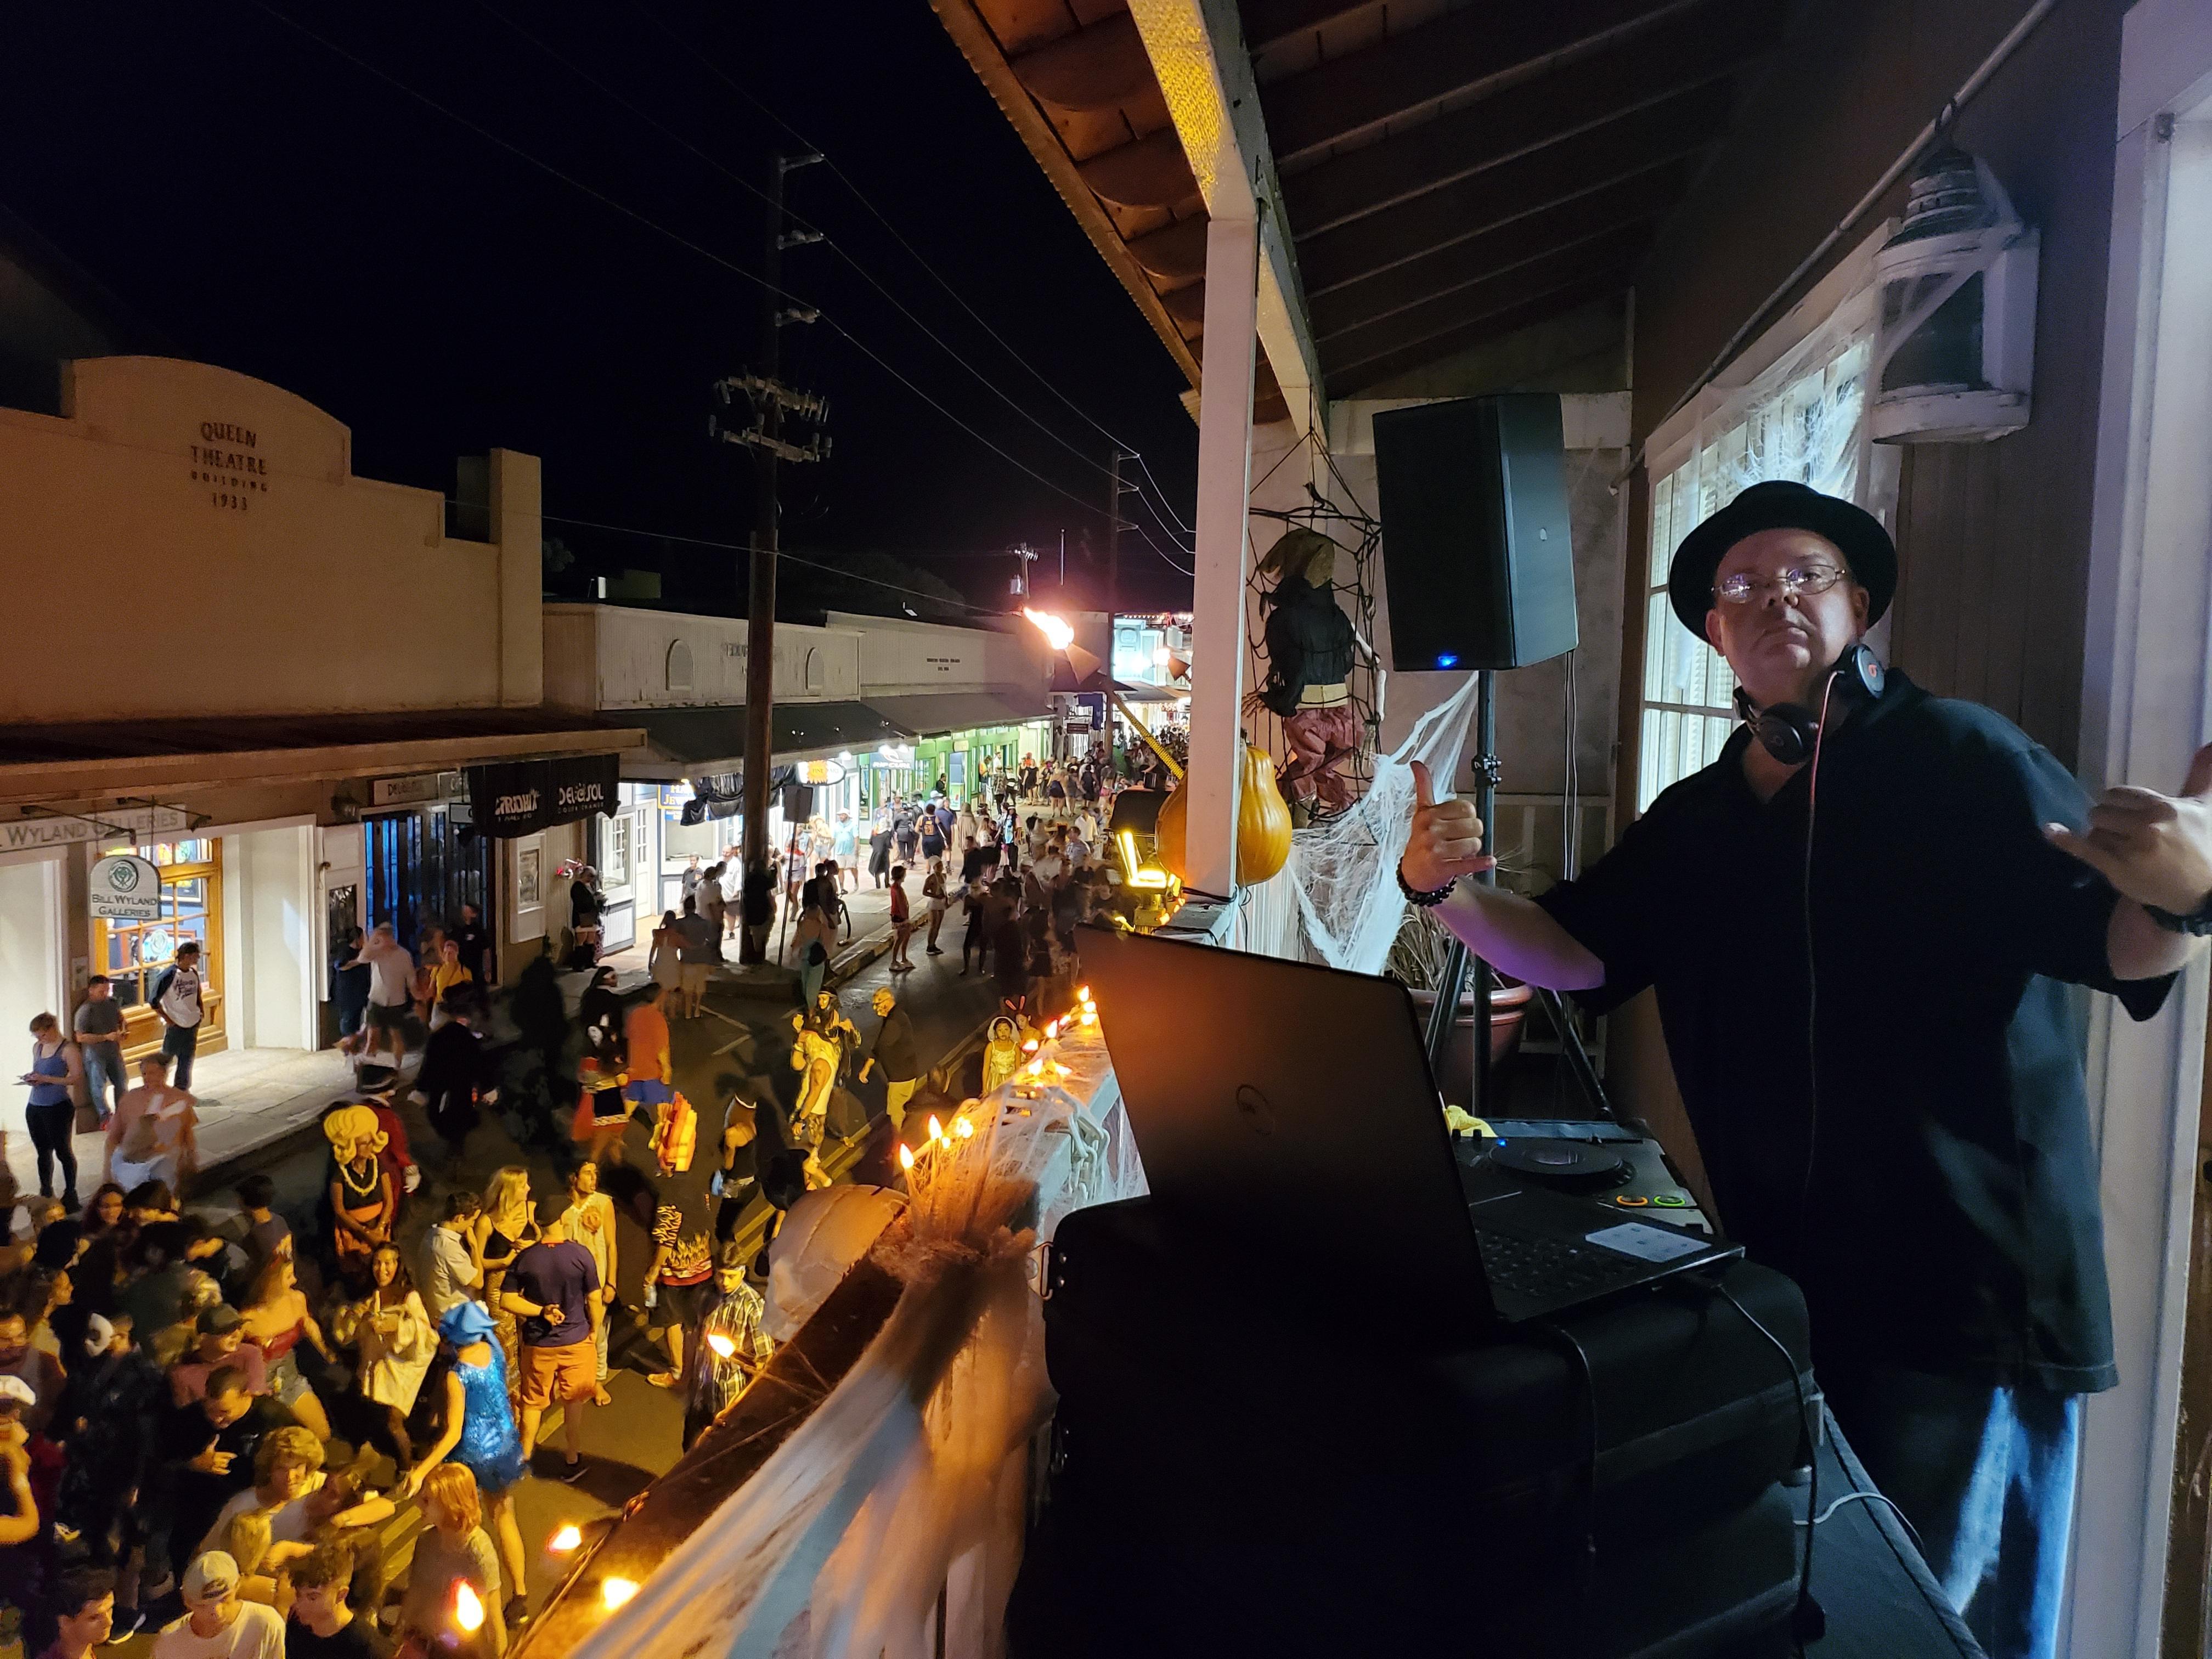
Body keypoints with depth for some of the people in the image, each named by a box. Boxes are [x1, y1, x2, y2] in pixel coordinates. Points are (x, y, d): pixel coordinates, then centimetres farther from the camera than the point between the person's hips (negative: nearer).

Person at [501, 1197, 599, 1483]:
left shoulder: (524, 1259, -11)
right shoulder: (580, 1254, -17)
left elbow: (507, 1300, -12)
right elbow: (595, 1300, -11)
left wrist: (541, 1311, -8)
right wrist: (594, 1329, 5)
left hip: (538, 1343, 1)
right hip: (576, 1339, -1)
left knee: (533, 1403, 19)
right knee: (574, 1403, 16)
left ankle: (524, 1458, 31)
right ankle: (573, 1461, 26)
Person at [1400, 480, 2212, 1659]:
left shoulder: (1962, 760, -8)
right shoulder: (1695, 819, 8)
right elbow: (1573, 953, 9)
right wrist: (1446, 893, -8)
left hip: (1968, 1296, -5)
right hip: (1779, 1289, 5)